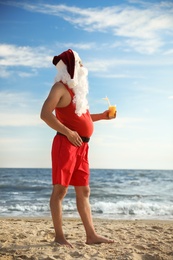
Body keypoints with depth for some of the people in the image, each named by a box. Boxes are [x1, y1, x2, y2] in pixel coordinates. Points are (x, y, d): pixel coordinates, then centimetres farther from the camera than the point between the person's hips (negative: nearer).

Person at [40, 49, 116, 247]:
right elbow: (45, 114, -16)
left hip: (81, 147, 9)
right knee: (60, 189, -5)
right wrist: (68, 132, -21)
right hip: (66, 144, -9)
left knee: (83, 191, 8)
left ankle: (91, 235, 13)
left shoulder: (77, 88, 21)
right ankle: (59, 236, 0)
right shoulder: (61, 87, -5)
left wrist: (101, 116, 20)